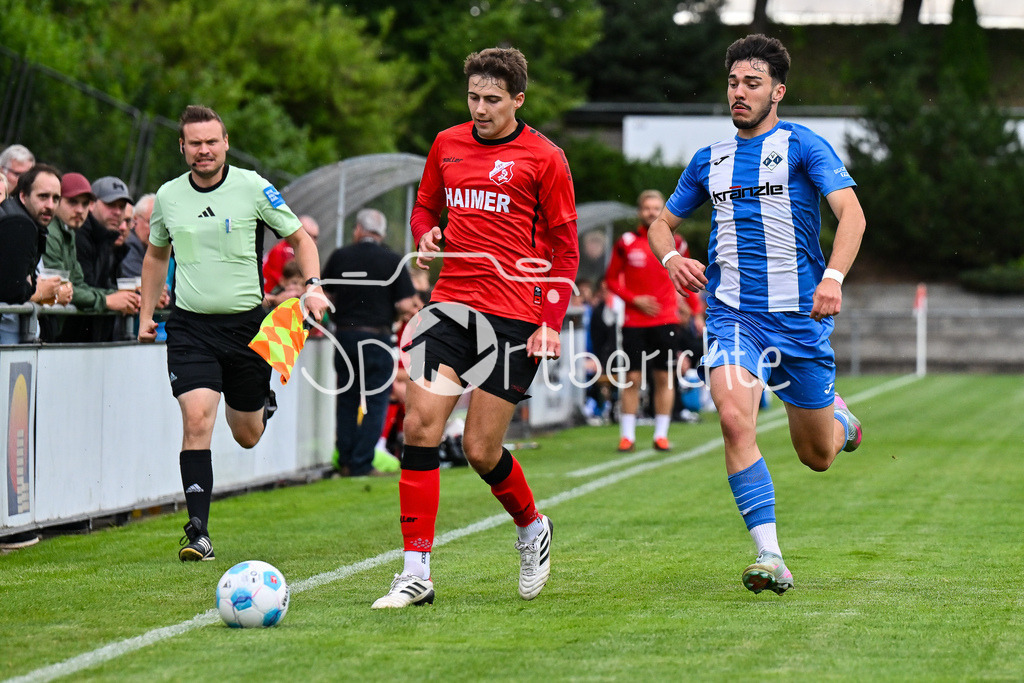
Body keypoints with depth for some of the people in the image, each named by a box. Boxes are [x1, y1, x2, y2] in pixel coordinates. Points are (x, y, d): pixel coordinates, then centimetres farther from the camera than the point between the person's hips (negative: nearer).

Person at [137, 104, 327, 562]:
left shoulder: (252, 188, -4)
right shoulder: (168, 196, 4)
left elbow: (299, 238, 5)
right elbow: (156, 255, 22)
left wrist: (313, 286, -11)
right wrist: (146, 314, 17)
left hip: (246, 323, -1)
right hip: (190, 324, 1)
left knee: (247, 436, 10)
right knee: (196, 420, -17)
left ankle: (263, 403, 48)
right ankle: (198, 532, -15)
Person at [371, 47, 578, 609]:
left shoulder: (544, 158, -2)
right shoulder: (447, 145, 11)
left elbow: (565, 247, 1)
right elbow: (425, 206, 26)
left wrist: (552, 322, -8)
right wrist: (426, 236, 2)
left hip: (515, 317, -4)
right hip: (452, 303, 4)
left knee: (481, 451, -4)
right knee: (420, 426, -11)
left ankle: (531, 527, 28)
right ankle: (416, 573, -7)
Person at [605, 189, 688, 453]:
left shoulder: (675, 243, 5)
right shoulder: (626, 243, 1)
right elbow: (611, 279, 6)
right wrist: (635, 299, -8)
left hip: (666, 320, 1)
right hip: (634, 320, -1)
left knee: (664, 377, 1)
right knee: (633, 377, -4)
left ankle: (661, 434, 8)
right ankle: (627, 435, 3)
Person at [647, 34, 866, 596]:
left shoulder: (802, 145, -2)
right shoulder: (709, 161, 12)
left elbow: (851, 213, -13)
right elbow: (663, 223, 24)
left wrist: (833, 277, -29)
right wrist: (672, 259, 1)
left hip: (800, 315, -2)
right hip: (732, 312, 2)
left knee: (818, 456, 8)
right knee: (734, 418, -25)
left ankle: (837, 416, 46)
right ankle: (770, 559, -22)